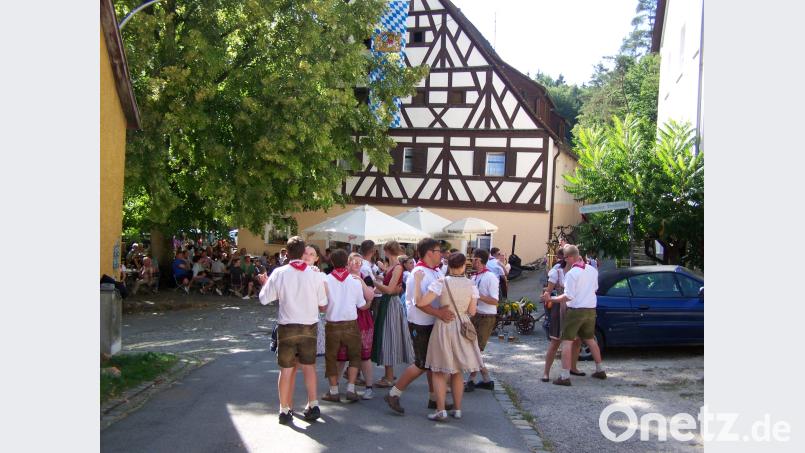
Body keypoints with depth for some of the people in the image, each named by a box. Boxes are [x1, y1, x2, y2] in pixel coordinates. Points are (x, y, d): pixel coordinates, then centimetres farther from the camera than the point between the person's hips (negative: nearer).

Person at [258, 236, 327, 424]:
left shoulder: (278, 273, -9)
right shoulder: (314, 274, -7)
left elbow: (264, 299, -3)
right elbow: (322, 303, 0)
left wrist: (264, 283, 16)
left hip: (287, 327, -1)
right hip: (309, 326, 1)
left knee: (286, 369, 8)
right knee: (309, 366, 15)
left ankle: (284, 410, 13)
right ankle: (313, 405, 12)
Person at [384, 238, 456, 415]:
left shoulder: (436, 271, 9)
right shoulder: (419, 273, -18)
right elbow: (419, 301, -27)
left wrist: (445, 310, -1)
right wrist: (439, 313, -34)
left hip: (434, 323, 9)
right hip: (420, 325, -9)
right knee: (422, 364, -4)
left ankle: (434, 399, 26)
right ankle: (393, 394, 6)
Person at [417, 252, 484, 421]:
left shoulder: (441, 283, -14)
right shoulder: (471, 285, -4)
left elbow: (421, 303, -20)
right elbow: (472, 311, -2)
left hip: (444, 327, -4)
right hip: (463, 328, 4)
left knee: (439, 372, 6)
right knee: (458, 371, 17)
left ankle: (441, 410, 0)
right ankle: (457, 409, 20)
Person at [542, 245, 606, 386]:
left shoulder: (571, 274, -17)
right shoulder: (592, 270, 5)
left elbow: (568, 296, -19)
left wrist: (551, 299, -12)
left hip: (576, 310, -7)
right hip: (591, 309, 7)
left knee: (567, 342, -4)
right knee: (591, 340, 22)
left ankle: (565, 376, -9)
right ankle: (600, 370, 31)